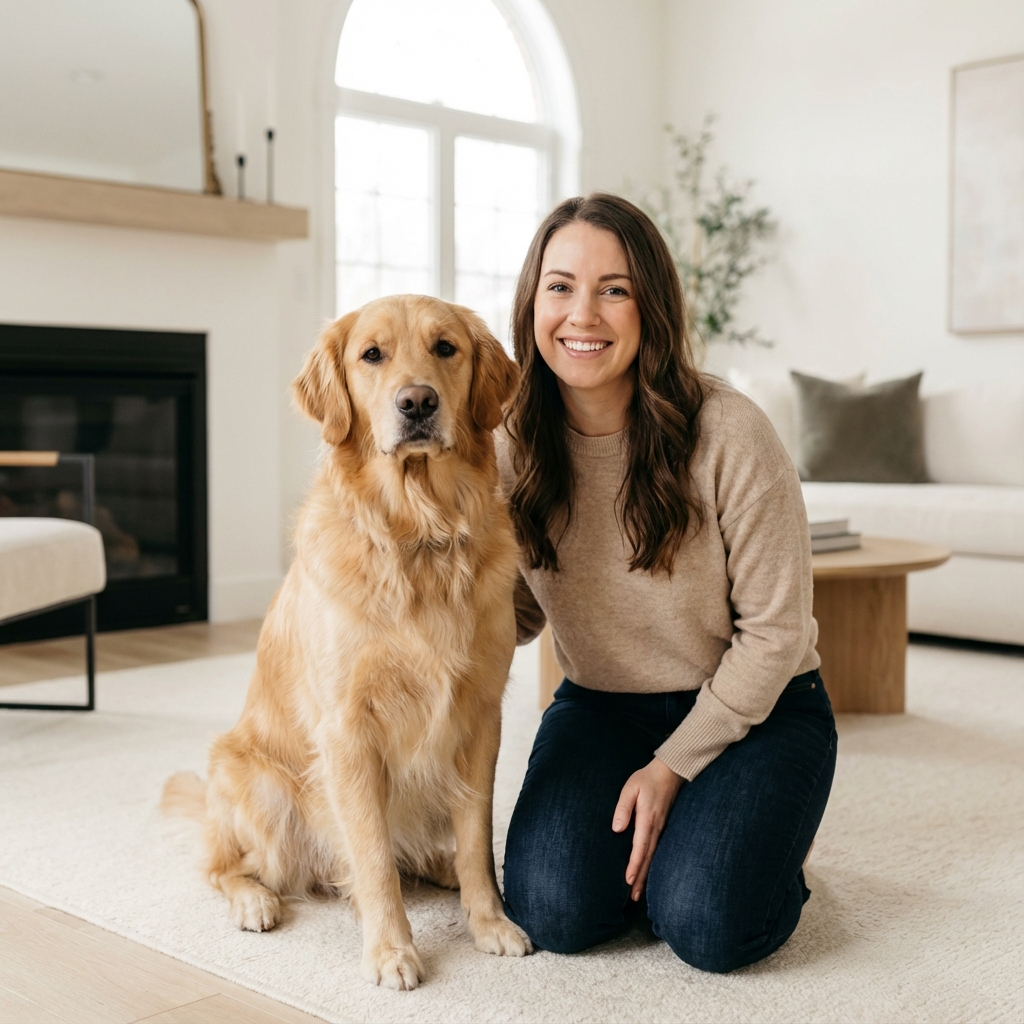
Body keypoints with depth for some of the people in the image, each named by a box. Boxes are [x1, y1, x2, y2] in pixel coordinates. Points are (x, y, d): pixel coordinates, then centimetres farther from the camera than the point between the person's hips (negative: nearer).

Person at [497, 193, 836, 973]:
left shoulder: (728, 433, -21)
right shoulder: (514, 443, -7)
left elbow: (774, 630, -14)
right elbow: (518, 612, 4)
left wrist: (673, 765, -13)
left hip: (752, 709, -3)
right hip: (600, 708, 3)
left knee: (706, 925, -22)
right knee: (553, 913, -17)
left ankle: (758, 840, 12)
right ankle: (643, 833, 15)